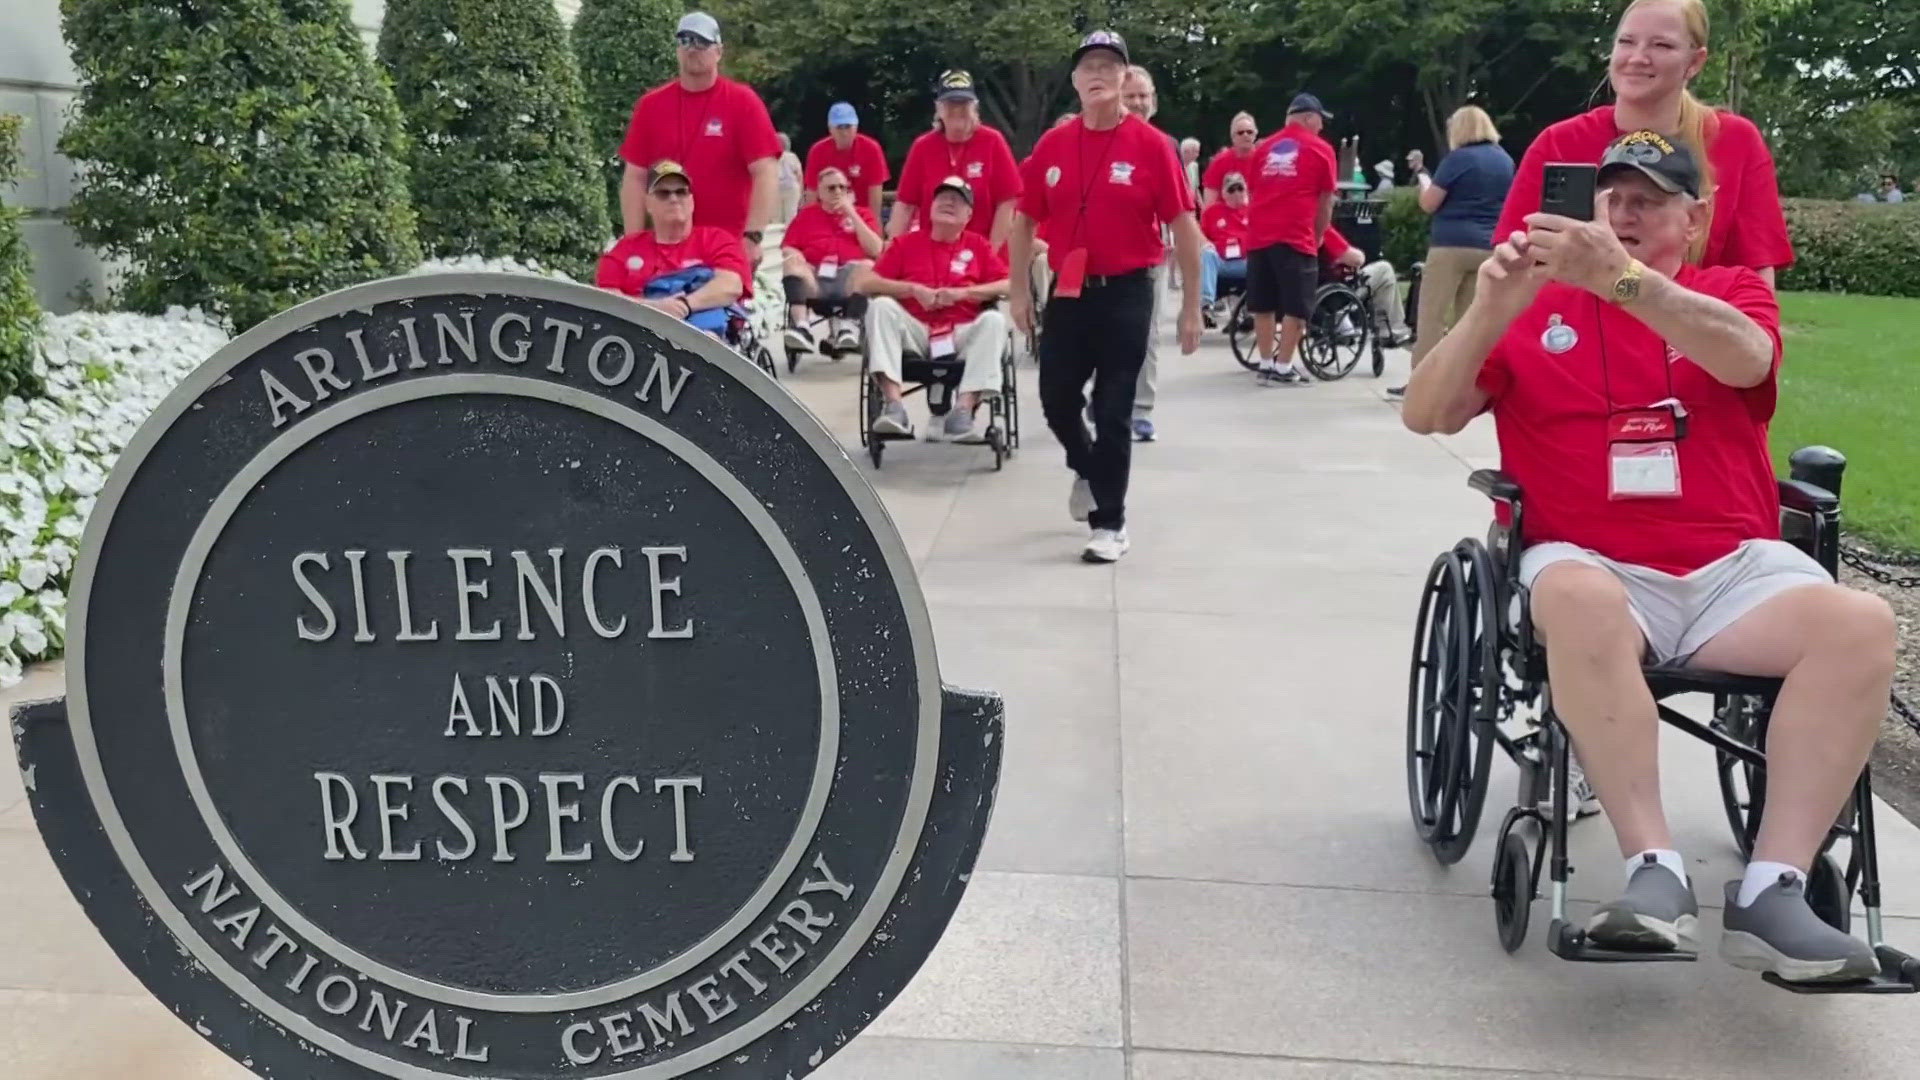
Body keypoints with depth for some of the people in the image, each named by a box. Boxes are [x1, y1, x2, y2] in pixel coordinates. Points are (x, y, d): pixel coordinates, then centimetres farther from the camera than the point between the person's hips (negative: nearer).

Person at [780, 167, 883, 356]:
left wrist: (851, 214, 4)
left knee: (867, 266, -32)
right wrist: (796, 259, -10)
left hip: (850, 280, -1)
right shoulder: (806, 214, 24)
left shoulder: (862, 214, 22)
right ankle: (800, 327, -42)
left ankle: (850, 325, -36)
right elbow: (787, 250, 14)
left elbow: (875, 250, 5)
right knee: (790, 262, -28)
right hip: (813, 278, 1)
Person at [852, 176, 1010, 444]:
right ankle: (894, 405, -35)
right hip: (914, 330, 0)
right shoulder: (907, 243, 14)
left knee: (994, 320, -27)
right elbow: (867, 282, 6)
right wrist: (914, 289, -7)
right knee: (881, 306, -25)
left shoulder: (978, 246, 13)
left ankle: (964, 409, -36)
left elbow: (1008, 285, 2)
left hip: (962, 334, 0)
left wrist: (962, 293, -9)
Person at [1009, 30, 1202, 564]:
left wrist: (1191, 305, -6)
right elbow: (1024, 221, 11)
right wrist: (1019, 291, 8)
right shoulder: (1051, 145, 3)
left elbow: (1184, 227, -5)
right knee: (1056, 399, 11)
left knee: (1113, 411, 0)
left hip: (1125, 294, -3)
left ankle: (1110, 524, 12)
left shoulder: (1151, 144, -7)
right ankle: (1088, 470, 43)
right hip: (1067, 291, 4)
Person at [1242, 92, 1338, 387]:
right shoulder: (1320, 149, 4)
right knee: (1296, 307, 0)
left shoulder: (1264, 148, 16)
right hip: (1295, 238, -5)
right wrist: (1318, 236, 20)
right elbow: (1326, 201, 7)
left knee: (1263, 305, 10)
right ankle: (1283, 369, -2)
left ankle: (1266, 365, 14)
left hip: (1259, 236, 5)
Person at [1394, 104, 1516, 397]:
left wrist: (1423, 183, 11)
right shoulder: (1505, 160, 12)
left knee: (1432, 316, -3)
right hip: (1489, 248, 6)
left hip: (1451, 245, -6)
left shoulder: (1458, 158, -8)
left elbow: (1428, 204, -6)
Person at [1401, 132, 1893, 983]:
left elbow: (1744, 359, -12)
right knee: (1579, 602, -36)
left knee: (1861, 622, -25)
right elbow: (1426, 416, 2)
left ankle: (1771, 891, -24)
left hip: (1733, 569, 2)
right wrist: (1489, 312, -15)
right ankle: (1653, 870, -30)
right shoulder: (1537, 301, 12)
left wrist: (1621, 277, -26)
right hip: (1593, 564, -2)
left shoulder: (1734, 290, 14)